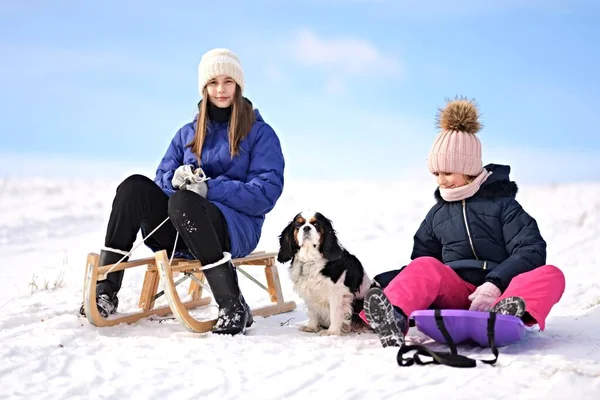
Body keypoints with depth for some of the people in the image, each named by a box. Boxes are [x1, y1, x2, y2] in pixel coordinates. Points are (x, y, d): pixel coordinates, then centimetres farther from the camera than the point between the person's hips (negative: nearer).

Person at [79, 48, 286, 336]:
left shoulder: (260, 133, 2)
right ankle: (106, 290, -22)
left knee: (182, 202, -36)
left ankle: (234, 308, -34)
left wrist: (211, 188, -20)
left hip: (236, 230, -5)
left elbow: (267, 192, -9)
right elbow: (162, 177, 14)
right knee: (134, 187, -19)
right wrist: (176, 179, -12)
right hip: (180, 233, 5)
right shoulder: (188, 133, 18)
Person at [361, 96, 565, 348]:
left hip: (500, 295, -2)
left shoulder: (501, 204, 8)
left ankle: (505, 316, -63)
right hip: (455, 296, 2)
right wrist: (382, 284, 2)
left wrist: (495, 284, -22)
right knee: (425, 267, -27)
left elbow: (532, 250, -5)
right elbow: (419, 265, 22)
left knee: (551, 275, -29)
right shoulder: (438, 214, 20)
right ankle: (394, 320, -58)